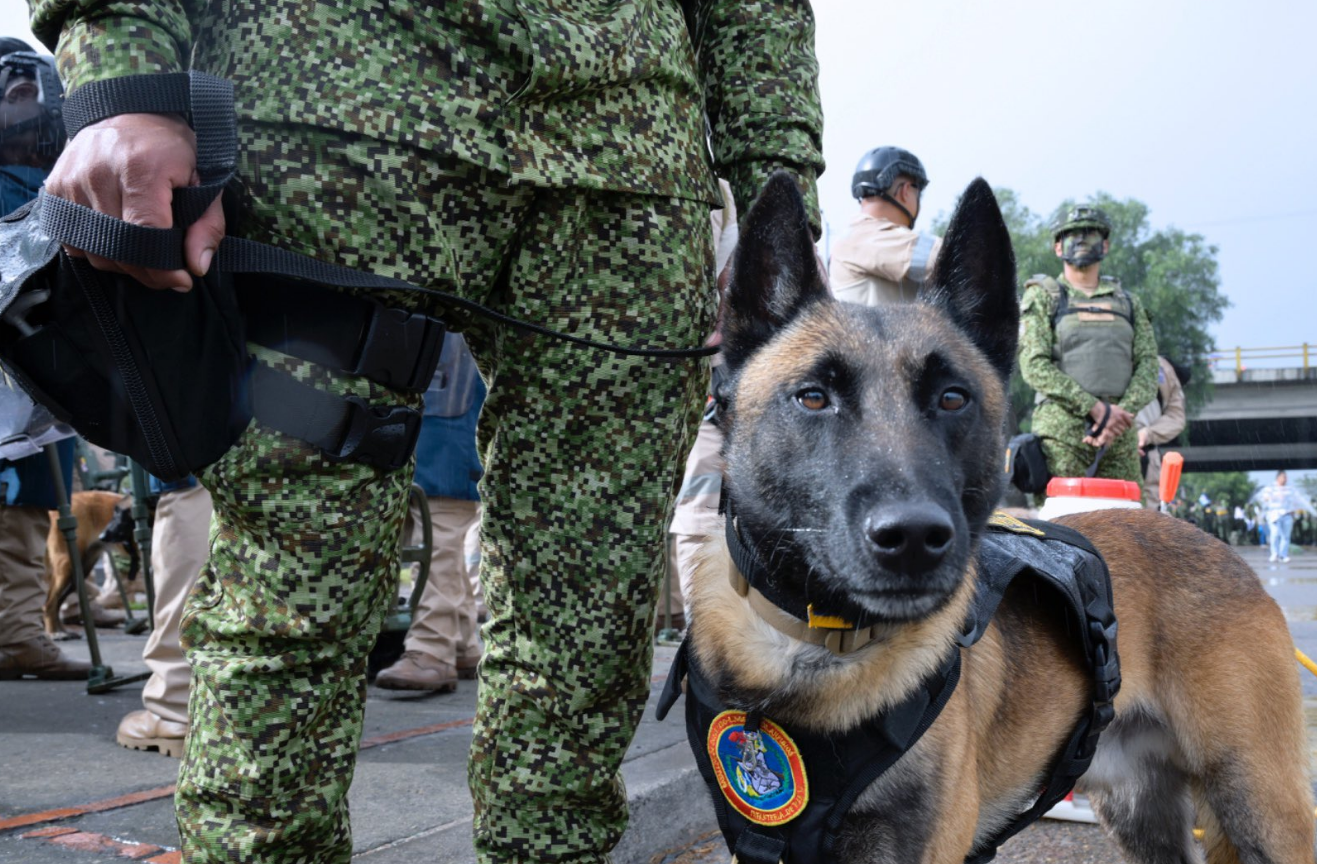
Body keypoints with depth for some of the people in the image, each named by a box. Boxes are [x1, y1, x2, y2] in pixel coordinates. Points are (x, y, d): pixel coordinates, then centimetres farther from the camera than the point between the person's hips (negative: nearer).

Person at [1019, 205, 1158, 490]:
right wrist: (1096, 408, -13)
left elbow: (1148, 366, 10)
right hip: (1062, 432, -4)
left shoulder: (1128, 303, 20)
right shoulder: (1042, 296, 8)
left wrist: (1120, 414, -10)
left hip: (1121, 435, 4)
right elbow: (1034, 366, -5)